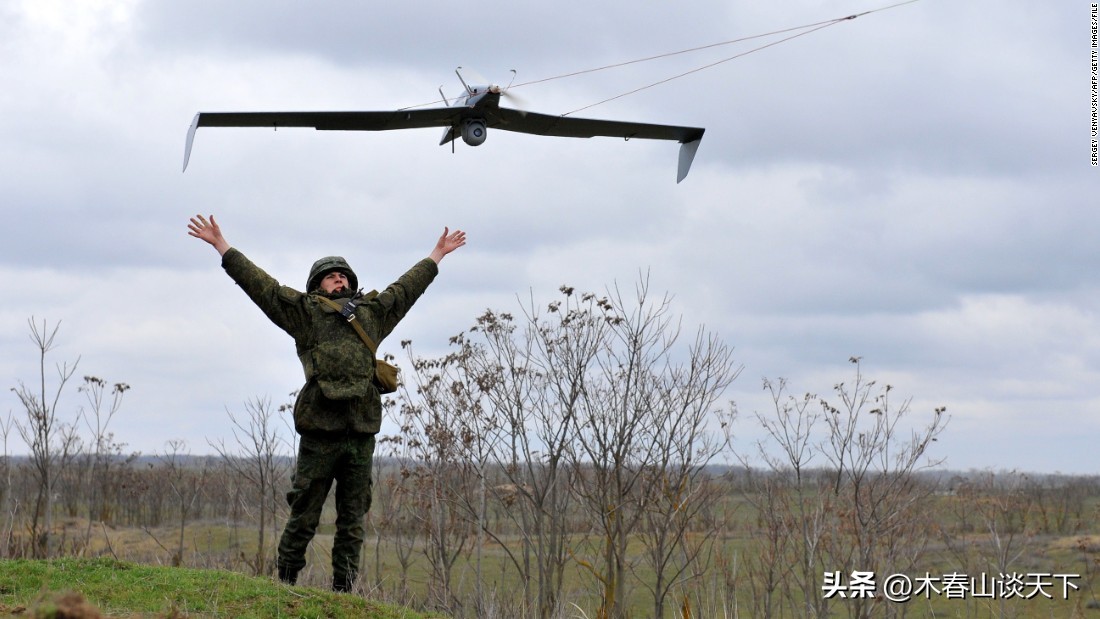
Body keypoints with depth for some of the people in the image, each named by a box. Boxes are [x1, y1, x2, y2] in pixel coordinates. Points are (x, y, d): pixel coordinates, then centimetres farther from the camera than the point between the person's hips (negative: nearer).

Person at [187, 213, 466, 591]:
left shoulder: (371, 313, 21)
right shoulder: (304, 311, 10)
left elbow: (406, 288, 34)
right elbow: (259, 283, 9)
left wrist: (437, 254, 43)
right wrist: (221, 245, 7)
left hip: (361, 432, 4)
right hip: (320, 431, -4)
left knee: (353, 520, 6)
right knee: (304, 517, 0)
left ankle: (343, 589, 11)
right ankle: (284, 584, 9)